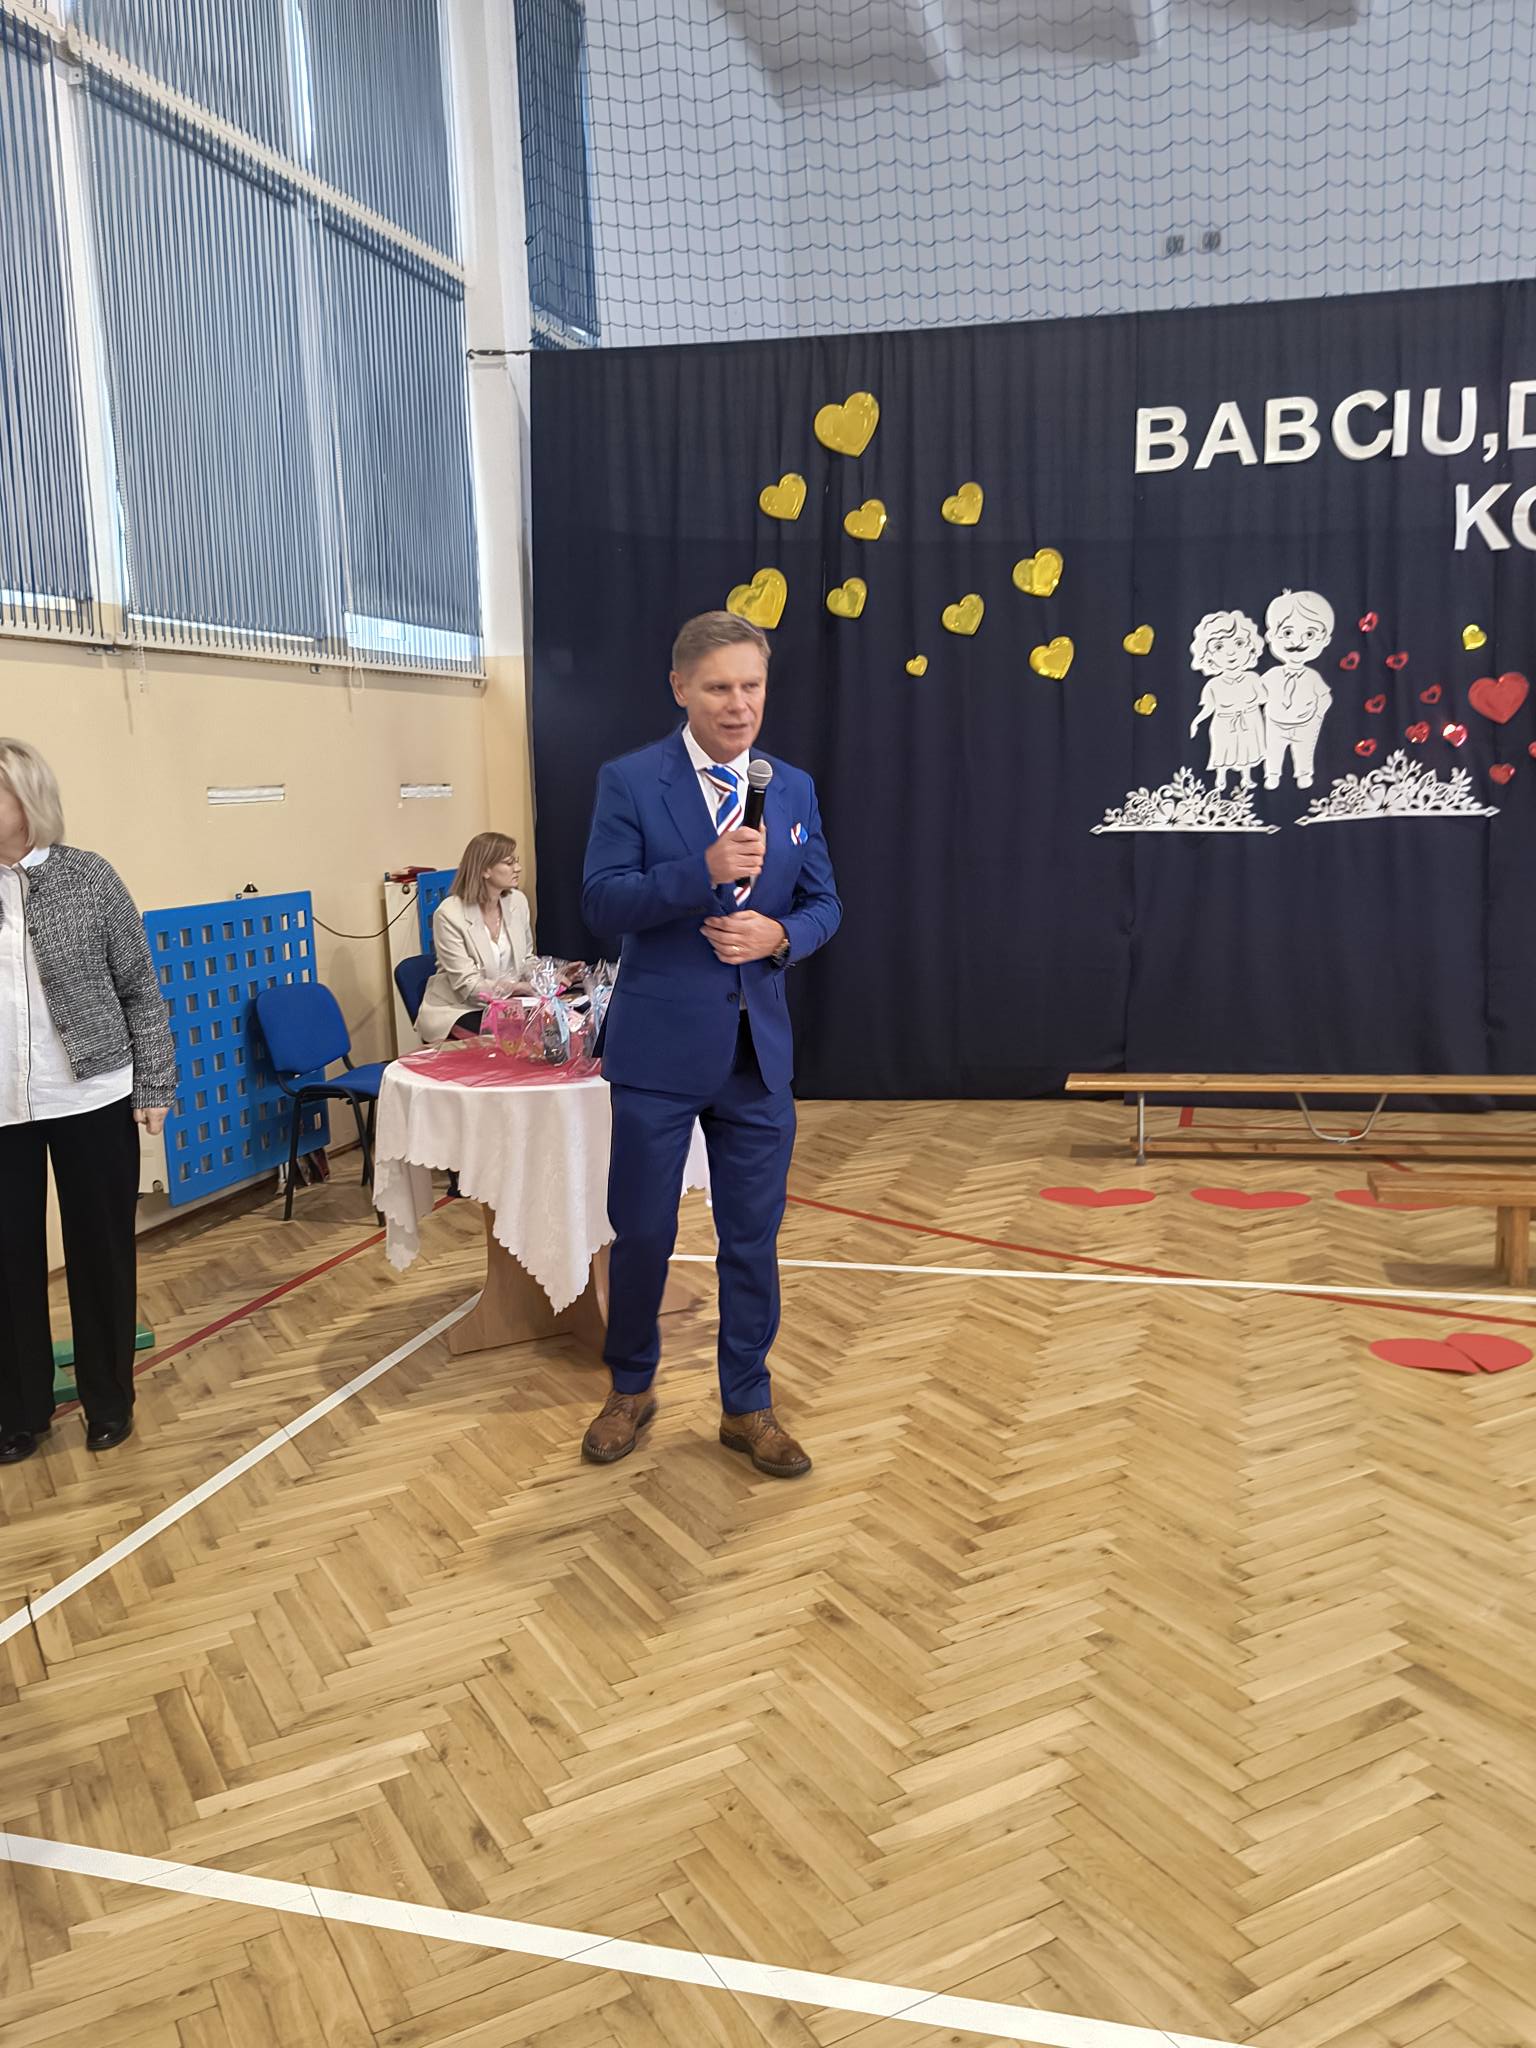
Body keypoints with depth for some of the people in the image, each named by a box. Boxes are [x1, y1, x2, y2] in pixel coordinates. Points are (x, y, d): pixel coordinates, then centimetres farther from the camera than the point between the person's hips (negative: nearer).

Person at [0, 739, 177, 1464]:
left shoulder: (86, 876, -3)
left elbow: (140, 987, 1)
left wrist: (156, 1085, -2)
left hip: (91, 1099, -2)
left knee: (101, 1250, 9)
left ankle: (108, 1400, 26)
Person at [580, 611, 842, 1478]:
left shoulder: (795, 788, 8)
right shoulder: (630, 781, -5)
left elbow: (825, 902, 9)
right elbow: (602, 901, -12)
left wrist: (780, 934, -13)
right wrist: (703, 869, -25)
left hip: (758, 1050, 3)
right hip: (659, 1047, -3)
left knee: (754, 1238, 10)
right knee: (642, 1233, 7)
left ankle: (748, 1406, 27)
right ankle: (632, 1389, 32)